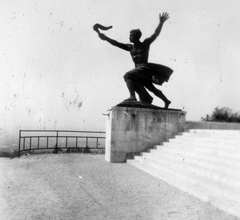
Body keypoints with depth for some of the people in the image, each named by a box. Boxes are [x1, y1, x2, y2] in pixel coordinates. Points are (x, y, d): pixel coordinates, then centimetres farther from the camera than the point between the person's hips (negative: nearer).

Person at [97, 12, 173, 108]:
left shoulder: (145, 43, -2)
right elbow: (117, 43, 8)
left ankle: (132, 96, -36)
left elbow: (156, 34, -10)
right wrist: (106, 38, 3)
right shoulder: (130, 47, 10)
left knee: (128, 75, -25)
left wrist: (161, 23, -21)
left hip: (145, 68, -7)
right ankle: (166, 101, 35)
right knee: (150, 87, 18)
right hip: (139, 70, 7)